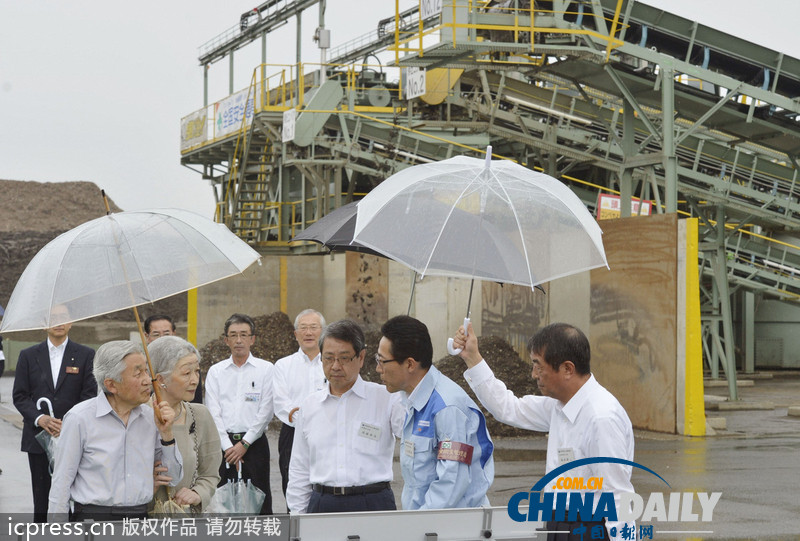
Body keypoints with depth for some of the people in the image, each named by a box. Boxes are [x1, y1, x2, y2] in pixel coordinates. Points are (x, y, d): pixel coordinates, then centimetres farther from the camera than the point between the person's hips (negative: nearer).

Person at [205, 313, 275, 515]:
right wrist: (228, 446, -8)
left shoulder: (266, 369, 4)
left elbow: (265, 411, -2)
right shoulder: (215, 371, 9)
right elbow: (213, 412, 3)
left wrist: (244, 444, -8)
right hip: (223, 443, 2)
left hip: (254, 443, -2)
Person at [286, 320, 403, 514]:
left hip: (373, 505, -3)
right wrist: (297, 520, 13)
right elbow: (299, 471, 17)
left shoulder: (387, 399, 2)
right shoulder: (309, 407, 14)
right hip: (322, 504, 3)